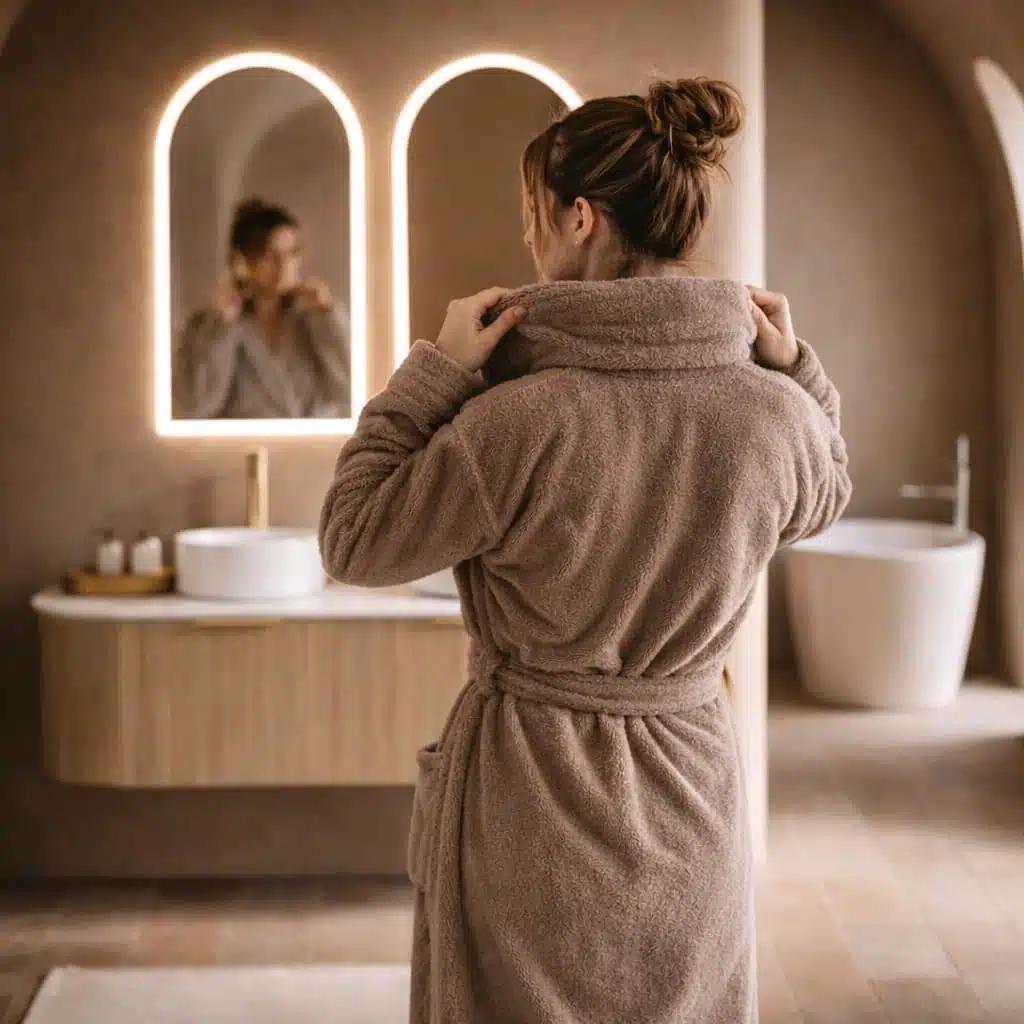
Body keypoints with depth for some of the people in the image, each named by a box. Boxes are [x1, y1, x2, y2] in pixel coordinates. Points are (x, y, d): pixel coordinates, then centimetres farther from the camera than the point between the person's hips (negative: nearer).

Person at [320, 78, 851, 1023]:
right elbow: (825, 495, 14)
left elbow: (353, 544, -11)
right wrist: (796, 373, 9)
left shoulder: (519, 421, -24)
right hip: (692, 813, 4)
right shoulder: (777, 413, -10)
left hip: (528, 805, -3)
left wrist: (435, 375, -11)